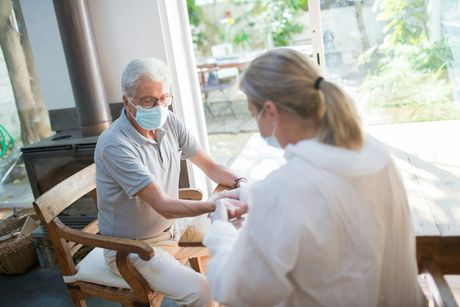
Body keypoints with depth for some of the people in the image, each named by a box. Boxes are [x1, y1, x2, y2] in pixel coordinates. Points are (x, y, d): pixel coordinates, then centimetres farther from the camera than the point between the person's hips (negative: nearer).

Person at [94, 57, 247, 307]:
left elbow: (210, 166, -2)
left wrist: (239, 183, -20)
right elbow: (164, 206, -30)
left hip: (173, 224, 7)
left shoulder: (169, 122, -6)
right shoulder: (114, 145, -28)